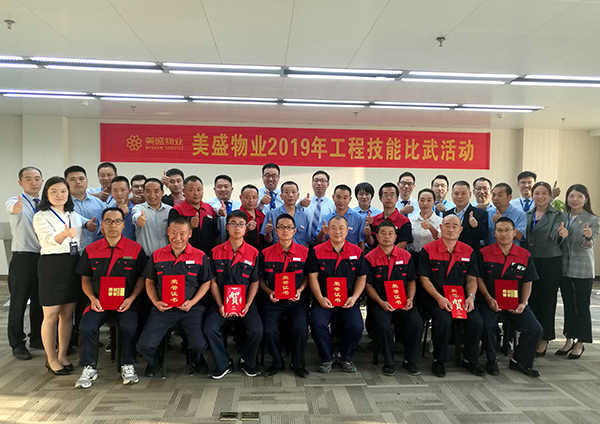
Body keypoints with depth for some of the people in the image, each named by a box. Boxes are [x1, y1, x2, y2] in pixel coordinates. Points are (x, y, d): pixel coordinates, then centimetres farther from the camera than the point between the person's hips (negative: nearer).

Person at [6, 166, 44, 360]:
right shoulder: (15, 202, -4)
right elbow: (13, 208, -31)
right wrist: (16, 208, -54)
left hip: (44, 257, 4)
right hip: (23, 257, -4)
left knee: (40, 301, 13)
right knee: (19, 302, 2)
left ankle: (37, 338, 29)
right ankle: (17, 344, 16)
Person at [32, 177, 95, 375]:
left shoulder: (74, 216, 14)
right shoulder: (41, 217, -3)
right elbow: (51, 239, -18)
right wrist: (65, 234, -40)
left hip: (74, 264, 5)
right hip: (52, 265, -5)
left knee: (67, 314, 9)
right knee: (51, 315, -1)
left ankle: (62, 355, 21)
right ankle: (51, 359, 12)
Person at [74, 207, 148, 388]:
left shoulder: (135, 249, 1)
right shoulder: (91, 250, 8)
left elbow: (141, 278, 4)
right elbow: (85, 279, 12)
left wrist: (131, 298, -10)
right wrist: (92, 298, -4)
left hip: (126, 302, -2)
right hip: (98, 301, 2)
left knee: (129, 327, -27)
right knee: (86, 327, -23)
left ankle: (128, 366, -5)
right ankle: (88, 368, -3)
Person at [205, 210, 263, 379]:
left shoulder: (253, 253, 0)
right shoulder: (216, 252, 3)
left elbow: (254, 282, 3)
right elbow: (213, 281, 4)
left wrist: (247, 305, -9)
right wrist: (220, 305, -7)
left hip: (245, 303, -1)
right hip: (221, 302, 1)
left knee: (257, 330, -23)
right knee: (209, 329, -22)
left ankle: (247, 362, 7)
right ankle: (224, 364, 2)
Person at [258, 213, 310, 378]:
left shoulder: (304, 252, 4)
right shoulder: (266, 253, 4)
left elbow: (308, 276, 11)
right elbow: (260, 278, 11)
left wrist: (300, 290, -6)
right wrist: (269, 292, -6)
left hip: (296, 301, 0)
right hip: (273, 301, 1)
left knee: (300, 329, -24)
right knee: (268, 331, -21)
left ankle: (297, 363, 5)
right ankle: (277, 362, 10)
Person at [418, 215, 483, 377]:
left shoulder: (468, 251, 9)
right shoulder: (428, 250, -2)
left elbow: (472, 279, 10)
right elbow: (424, 279, -4)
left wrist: (471, 297, -9)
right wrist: (439, 298, -16)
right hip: (435, 298, -3)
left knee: (476, 321, -21)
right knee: (444, 320, -31)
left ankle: (470, 360, 5)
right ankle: (438, 361, -7)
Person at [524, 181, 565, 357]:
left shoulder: (556, 215, -3)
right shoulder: (527, 215, 9)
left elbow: (554, 236, -17)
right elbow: (523, 238, 10)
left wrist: (561, 234, -38)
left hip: (551, 263, -3)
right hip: (531, 262, 4)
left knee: (547, 301, 3)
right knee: (532, 300, 8)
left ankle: (544, 339, 15)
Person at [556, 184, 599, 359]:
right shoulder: (561, 218, 7)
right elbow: (557, 241, 7)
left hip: (582, 269, -4)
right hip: (564, 268, 4)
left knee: (582, 306, 3)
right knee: (568, 305, 13)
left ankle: (580, 343, 13)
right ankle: (569, 340, 23)